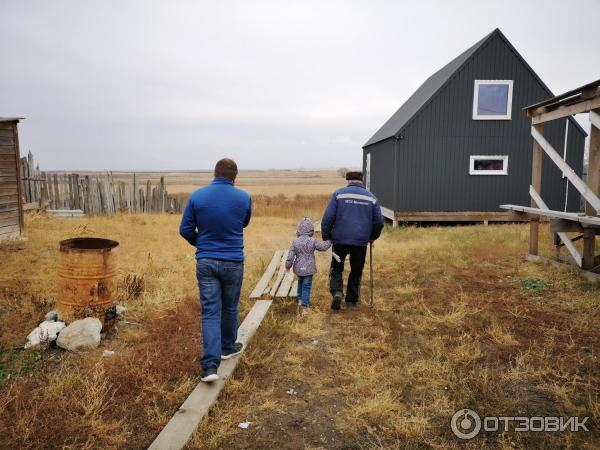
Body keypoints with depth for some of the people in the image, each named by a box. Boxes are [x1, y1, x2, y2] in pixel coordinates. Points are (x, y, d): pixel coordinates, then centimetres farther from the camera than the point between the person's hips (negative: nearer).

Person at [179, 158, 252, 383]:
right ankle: (227, 347, 38)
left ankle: (210, 365, -4)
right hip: (233, 262, 0)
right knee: (230, 307, 18)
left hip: (205, 262, 1)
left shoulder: (197, 196, -6)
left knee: (210, 311, 3)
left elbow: (185, 229, -1)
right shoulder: (244, 198, -7)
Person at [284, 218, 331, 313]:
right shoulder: (313, 241, -11)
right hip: (308, 269, -3)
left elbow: (290, 255, -4)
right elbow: (323, 247, -1)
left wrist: (288, 266, 7)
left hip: (298, 268, 3)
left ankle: (300, 298, 39)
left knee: (300, 282, 27)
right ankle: (304, 306, 0)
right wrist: (329, 241, 17)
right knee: (306, 286, 2)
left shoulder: (295, 242, -5)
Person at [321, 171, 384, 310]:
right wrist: (373, 236, 23)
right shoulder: (371, 197, 7)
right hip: (361, 242, 2)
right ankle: (352, 301, 22)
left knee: (336, 268, 16)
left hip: (340, 240, -1)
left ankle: (337, 292, -5)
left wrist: (326, 237, 3)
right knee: (356, 271, 16)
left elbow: (328, 218, -7)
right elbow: (379, 222, 7)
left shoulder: (339, 194, 0)